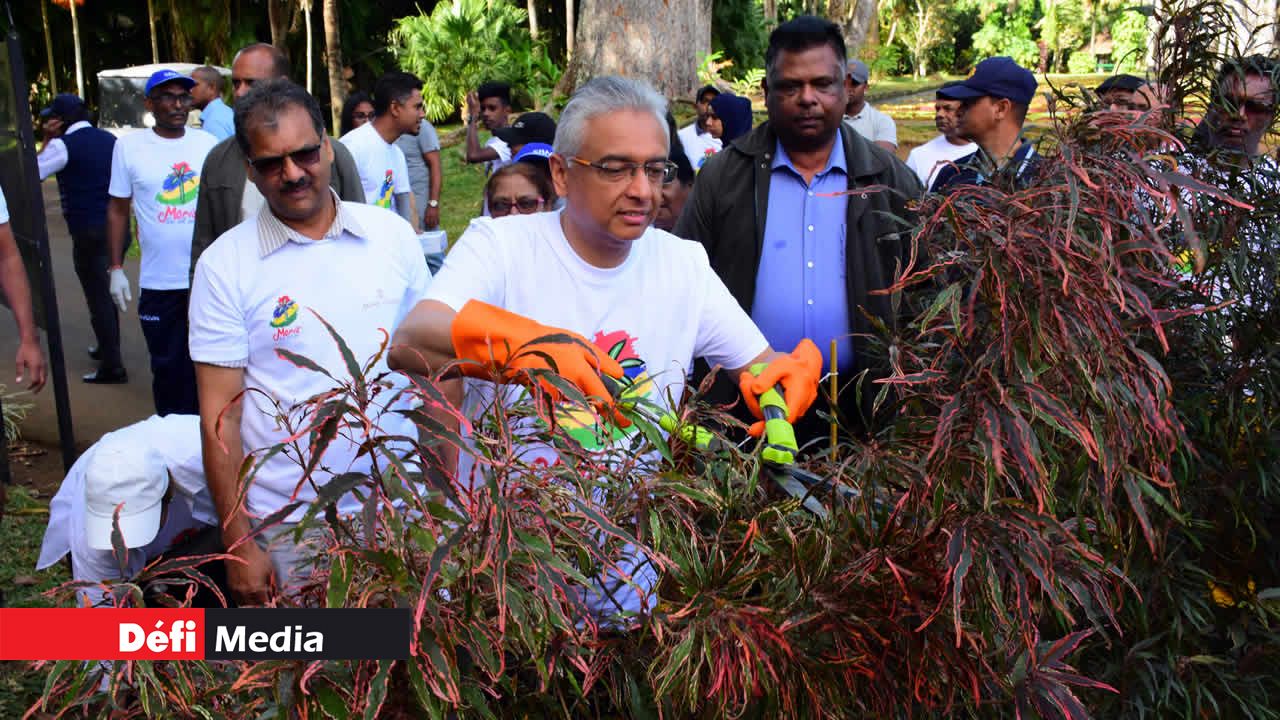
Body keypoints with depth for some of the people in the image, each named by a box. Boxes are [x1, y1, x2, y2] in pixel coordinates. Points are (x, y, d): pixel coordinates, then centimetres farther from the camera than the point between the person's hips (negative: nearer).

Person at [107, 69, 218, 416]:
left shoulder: (208, 142, 4)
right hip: (160, 282, -1)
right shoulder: (129, 145, 0)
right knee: (168, 368, 7)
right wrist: (116, 268, 2)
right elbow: (118, 210, 5)